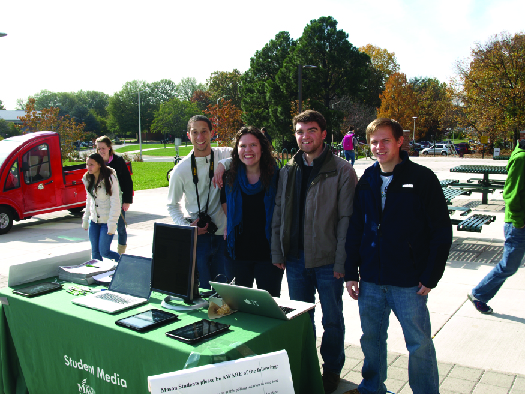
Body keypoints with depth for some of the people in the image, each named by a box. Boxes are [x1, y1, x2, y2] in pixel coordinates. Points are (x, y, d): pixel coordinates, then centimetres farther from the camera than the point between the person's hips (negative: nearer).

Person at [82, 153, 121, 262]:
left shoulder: (110, 178, -14)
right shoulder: (88, 179, 7)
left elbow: (115, 203, -16)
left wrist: (112, 224, -20)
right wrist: (85, 220, 16)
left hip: (107, 221, -6)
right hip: (94, 221, 6)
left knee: (104, 251, -6)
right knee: (95, 252, 8)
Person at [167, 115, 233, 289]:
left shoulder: (225, 155, 0)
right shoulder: (181, 169, 0)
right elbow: (172, 205, 10)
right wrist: (187, 226, -6)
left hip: (224, 236, 1)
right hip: (197, 237, 0)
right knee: (200, 289, 4)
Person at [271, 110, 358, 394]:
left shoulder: (341, 171, -8)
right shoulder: (288, 172, 7)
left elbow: (347, 219, -10)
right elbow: (278, 214, 11)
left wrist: (341, 261, -13)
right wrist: (277, 253, 6)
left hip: (327, 260, -4)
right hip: (295, 258, 4)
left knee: (332, 320, 11)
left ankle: (331, 369, 32)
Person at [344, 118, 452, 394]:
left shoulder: (422, 179, -6)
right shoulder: (366, 181, 7)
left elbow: (441, 231, -6)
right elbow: (355, 229, 10)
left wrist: (430, 277, -10)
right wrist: (351, 273, 6)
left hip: (408, 282, -4)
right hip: (370, 281, 4)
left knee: (419, 343, 5)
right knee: (371, 338, 16)